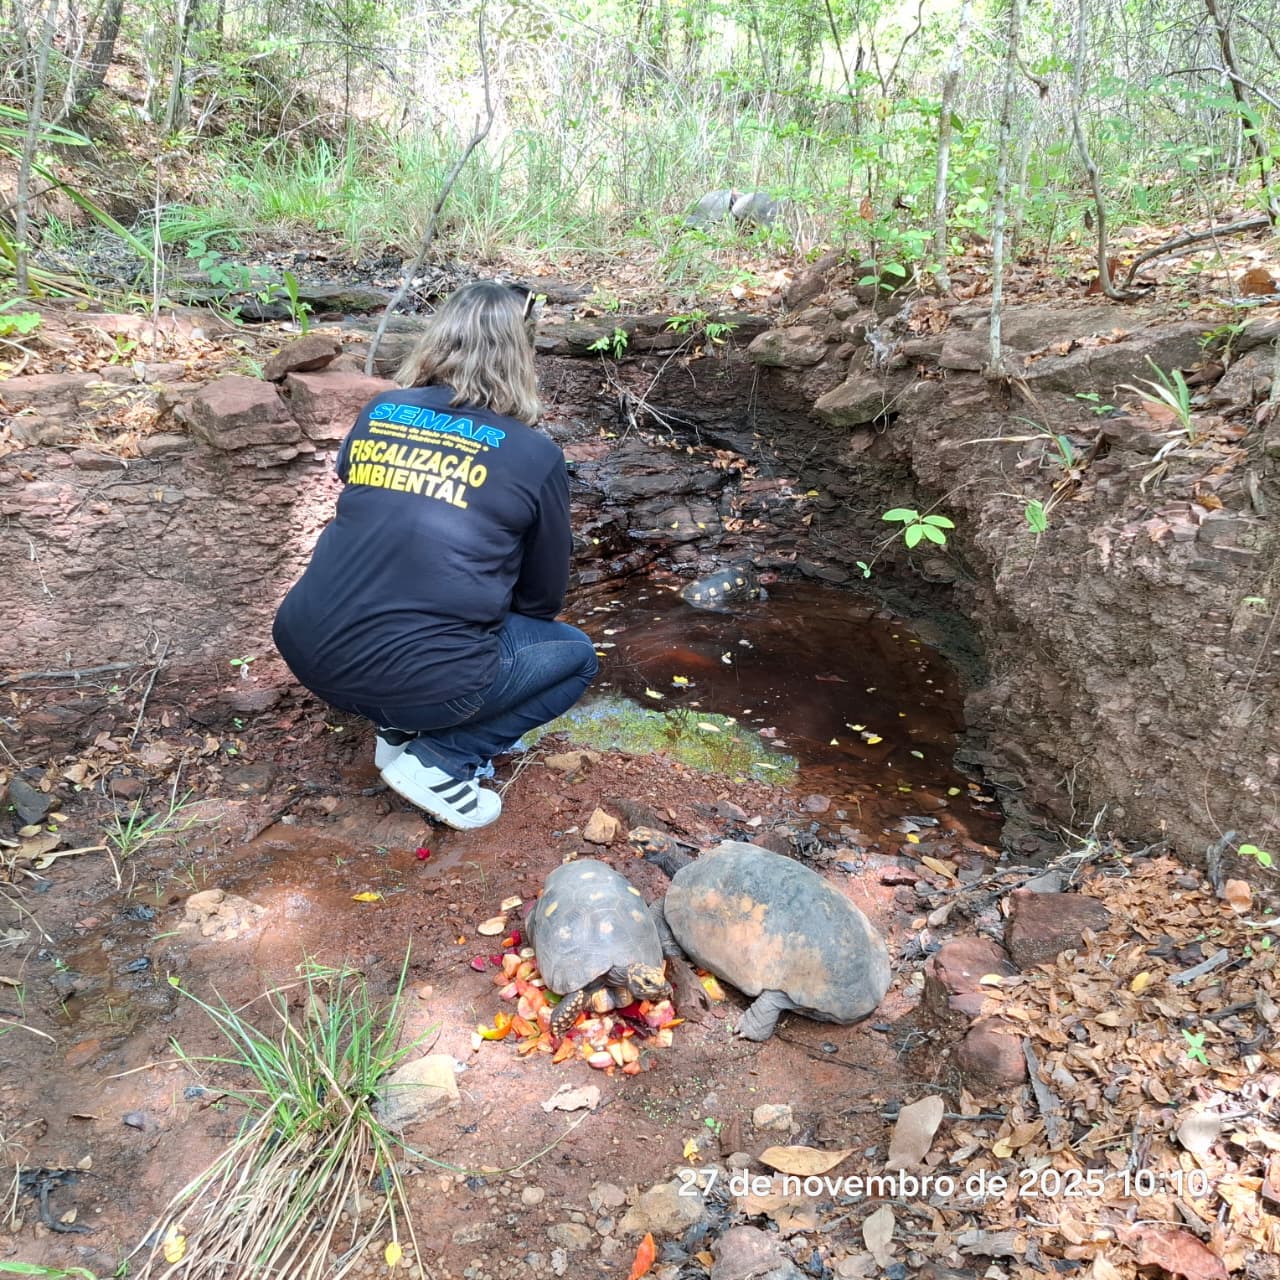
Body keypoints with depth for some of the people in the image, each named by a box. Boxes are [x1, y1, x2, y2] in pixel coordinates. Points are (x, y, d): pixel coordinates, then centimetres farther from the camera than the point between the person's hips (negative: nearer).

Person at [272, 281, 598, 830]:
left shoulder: (377, 413, 8)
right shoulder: (535, 456, -2)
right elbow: (543, 594, 9)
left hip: (308, 653, 6)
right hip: (423, 679, -5)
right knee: (576, 655, 19)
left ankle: (399, 731, 20)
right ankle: (438, 759, 3)